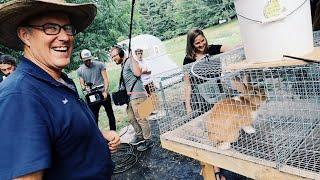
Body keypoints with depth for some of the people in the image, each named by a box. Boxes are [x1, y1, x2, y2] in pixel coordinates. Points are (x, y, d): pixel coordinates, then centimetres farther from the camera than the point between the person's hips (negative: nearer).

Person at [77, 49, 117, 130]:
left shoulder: (100, 65, -5)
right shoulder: (79, 71, 0)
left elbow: (106, 79, -8)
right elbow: (82, 84, 4)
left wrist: (105, 91, -21)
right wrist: (85, 88, -20)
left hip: (104, 94, 0)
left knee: (110, 114, 14)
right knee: (94, 118, 5)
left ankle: (113, 132, 32)